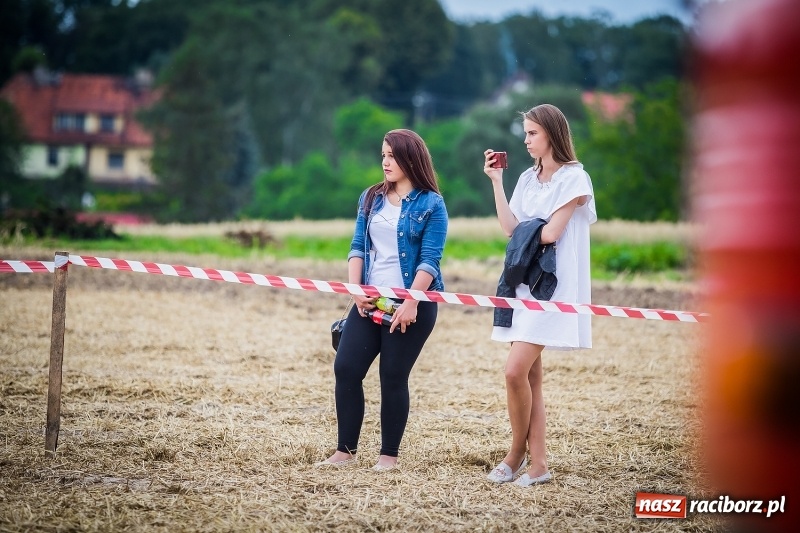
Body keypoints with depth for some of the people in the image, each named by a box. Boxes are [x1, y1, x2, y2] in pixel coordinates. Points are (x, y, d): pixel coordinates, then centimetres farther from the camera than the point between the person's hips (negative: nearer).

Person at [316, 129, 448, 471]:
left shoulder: (431, 204, -4)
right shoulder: (371, 198, 12)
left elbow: (430, 260, -10)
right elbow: (358, 247, 10)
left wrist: (411, 303, -19)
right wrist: (355, 289, -5)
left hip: (413, 304, -5)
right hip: (370, 301, 5)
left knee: (393, 377, -2)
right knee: (346, 369, -2)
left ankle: (389, 455, 10)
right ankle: (346, 450, 6)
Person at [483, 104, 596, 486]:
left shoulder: (574, 178, -6)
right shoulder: (528, 179, 15)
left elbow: (550, 233, -14)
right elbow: (510, 229, 4)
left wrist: (525, 232, 4)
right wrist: (496, 182, 3)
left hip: (553, 285, -7)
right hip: (524, 282, 7)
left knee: (516, 370, -16)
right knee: (530, 374, 5)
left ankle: (517, 452, 2)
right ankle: (538, 465, 8)